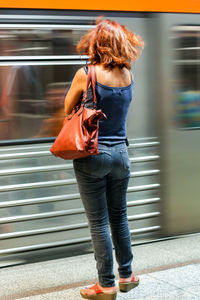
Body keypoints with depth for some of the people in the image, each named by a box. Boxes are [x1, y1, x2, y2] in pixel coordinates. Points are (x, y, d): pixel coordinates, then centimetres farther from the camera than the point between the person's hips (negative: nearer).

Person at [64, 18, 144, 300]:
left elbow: (68, 109, -1)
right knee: (119, 217, 18)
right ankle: (126, 275, 28)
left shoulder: (86, 75, -13)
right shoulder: (128, 75, 0)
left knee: (99, 222, 4)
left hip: (92, 155, -5)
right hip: (120, 153, 5)